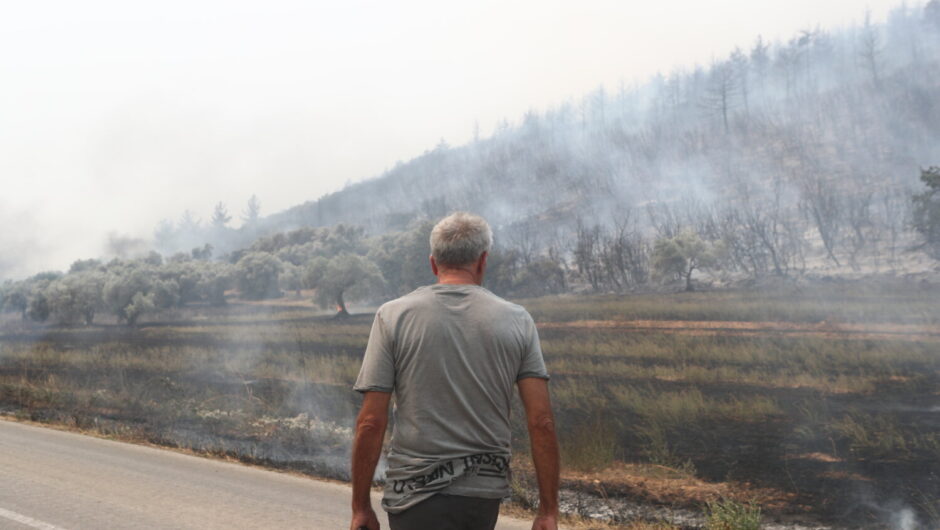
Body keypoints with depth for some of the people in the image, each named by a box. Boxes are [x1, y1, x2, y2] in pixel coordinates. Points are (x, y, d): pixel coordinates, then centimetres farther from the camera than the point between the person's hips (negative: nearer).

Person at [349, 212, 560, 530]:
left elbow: (370, 423, -7)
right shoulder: (516, 321, 0)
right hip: (486, 493, 3)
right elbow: (541, 422, -4)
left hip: (417, 494, -3)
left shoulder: (393, 316, -4)